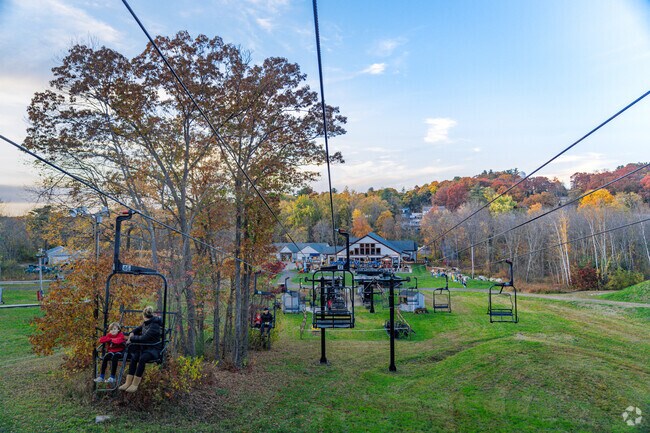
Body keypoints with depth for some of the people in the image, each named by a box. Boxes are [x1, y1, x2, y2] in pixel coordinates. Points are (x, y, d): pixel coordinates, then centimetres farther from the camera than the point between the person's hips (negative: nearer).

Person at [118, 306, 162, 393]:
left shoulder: (154, 326, -18)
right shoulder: (146, 323, 9)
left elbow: (142, 338, -24)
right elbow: (139, 328, 31)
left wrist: (132, 338, -10)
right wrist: (132, 333, 12)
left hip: (154, 349, -7)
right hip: (145, 347, 7)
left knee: (142, 358, -34)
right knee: (134, 357, -22)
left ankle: (135, 384, -26)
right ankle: (128, 382, -23)